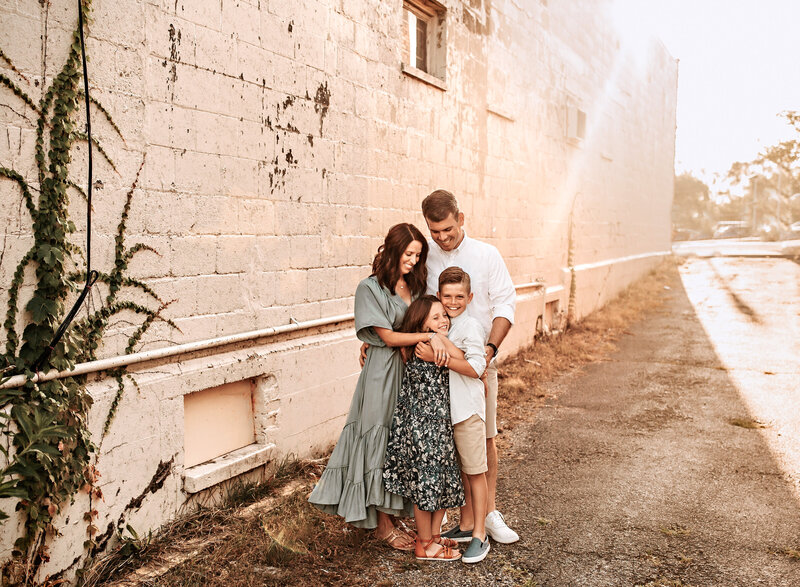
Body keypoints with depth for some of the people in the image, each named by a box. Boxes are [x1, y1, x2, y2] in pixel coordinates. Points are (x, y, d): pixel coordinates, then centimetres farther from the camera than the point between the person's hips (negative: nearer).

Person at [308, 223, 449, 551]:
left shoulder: (415, 286, 11)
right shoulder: (371, 288, -9)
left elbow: (426, 322, 14)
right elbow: (388, 336, -13)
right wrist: (429, 336, -18)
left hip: (413, 370, 7)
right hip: (383, 373, -6)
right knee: (381, 441, 1)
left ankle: (392, 513, 23)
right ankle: (382, 524, 13)